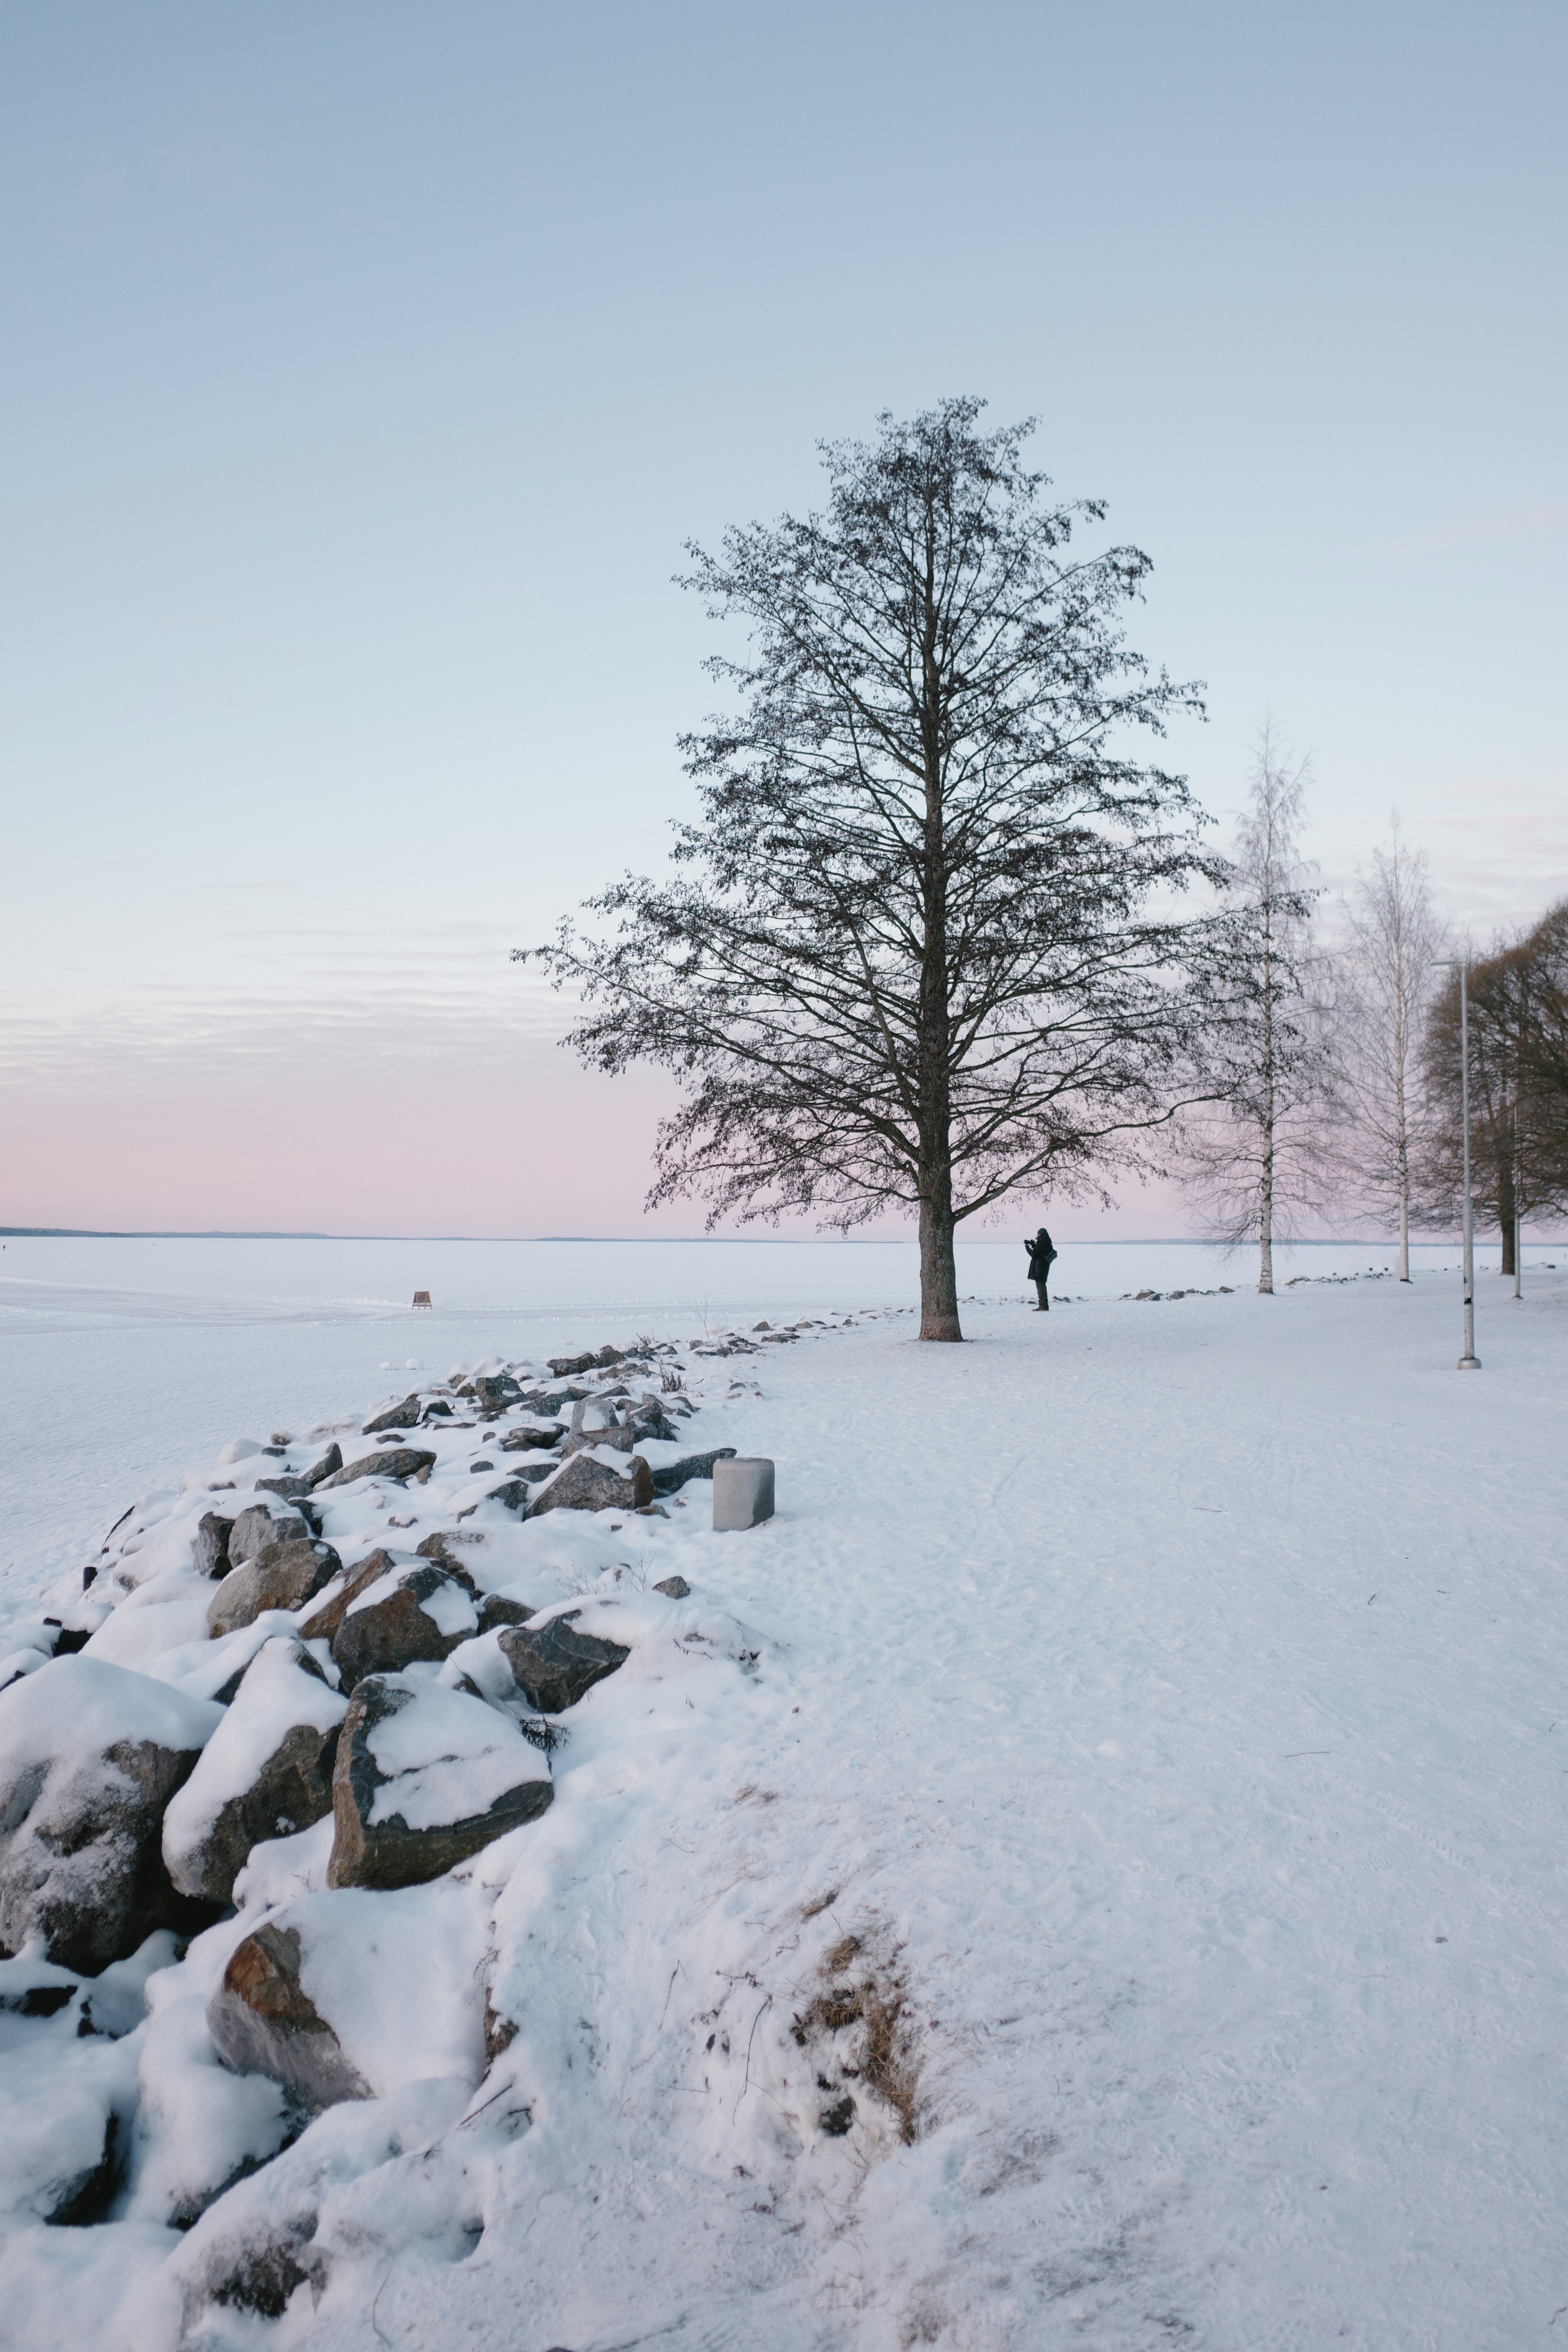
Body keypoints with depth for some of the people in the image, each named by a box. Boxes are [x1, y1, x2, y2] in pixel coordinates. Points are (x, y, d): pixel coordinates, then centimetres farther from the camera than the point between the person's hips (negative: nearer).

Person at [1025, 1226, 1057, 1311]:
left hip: (1039, 1267, -9)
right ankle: (1045, 1306, 21)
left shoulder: (1041, 1244, -18)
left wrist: (1027, 1247, -1)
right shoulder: (1048, 1244, 10)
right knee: (1042, 1286, 17)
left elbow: (1034, 1254, -16)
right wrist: (1033, 1245, 11)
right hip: (1045, 1266, 9)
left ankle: (1043, 1306, -8)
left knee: (1040, 1286, -5)